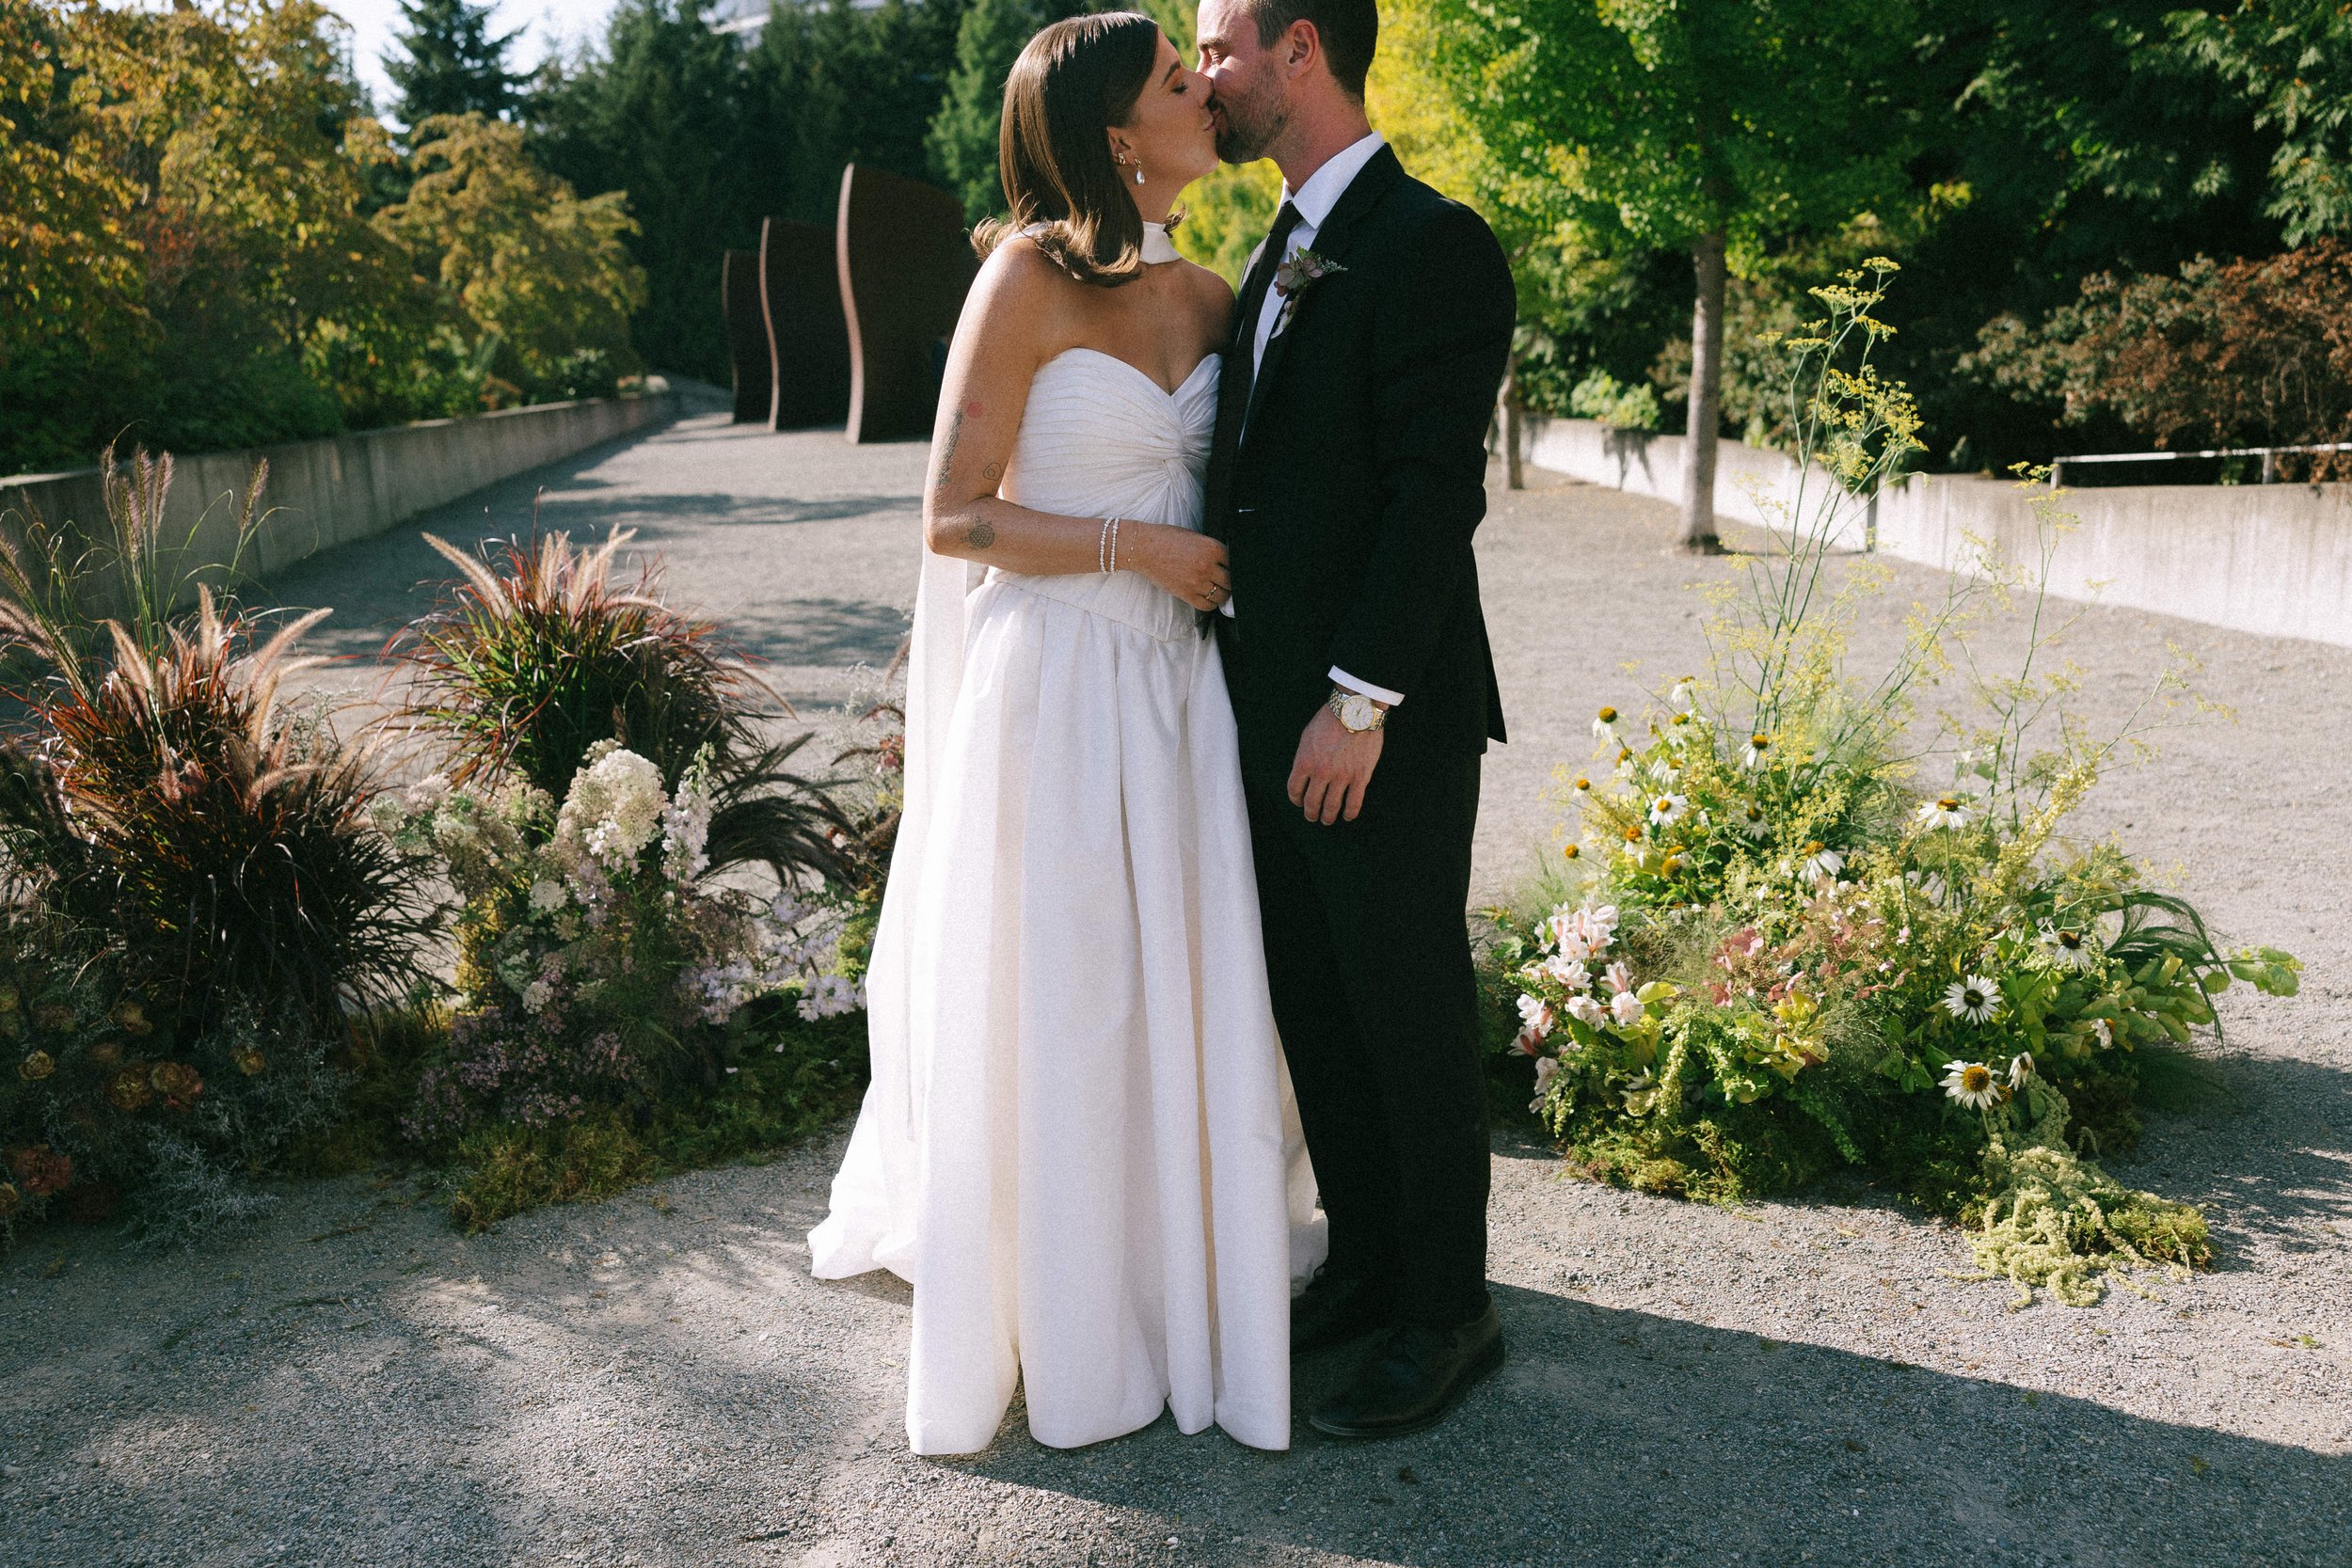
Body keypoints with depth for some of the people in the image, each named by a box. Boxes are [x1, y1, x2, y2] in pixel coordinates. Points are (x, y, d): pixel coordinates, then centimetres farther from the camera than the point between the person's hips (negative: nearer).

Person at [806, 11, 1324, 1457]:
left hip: (1176, 685, 6)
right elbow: (953, 520, -12)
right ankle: (1060, 1329, 24)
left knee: (1187, 993, 13)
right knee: (1053, 1008, 5)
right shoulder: (1030, 279, -11)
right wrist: (1137, 548, -15)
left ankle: (1185, 1275, 34)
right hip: (1055, 685, -6)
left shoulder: (1208, 297, 8)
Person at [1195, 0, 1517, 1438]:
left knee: (1412, 1021, 4)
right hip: (1280, 712, 9)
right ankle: (1366, 1265, 34)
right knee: (1315, 1009, 16)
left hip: (1383, 725, -9)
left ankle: (1448, 1316, 22)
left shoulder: (1432, 243, -12)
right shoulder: (1283, 253, 16)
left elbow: (1436, 488, -19)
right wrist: (1265, 688, 14)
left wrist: (1362, 698, -22)